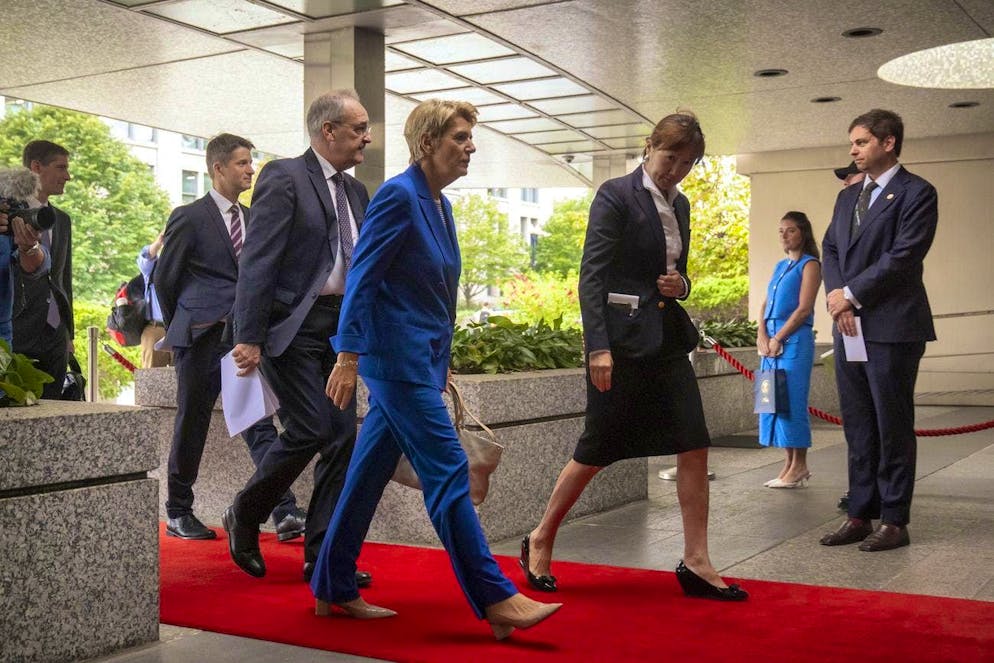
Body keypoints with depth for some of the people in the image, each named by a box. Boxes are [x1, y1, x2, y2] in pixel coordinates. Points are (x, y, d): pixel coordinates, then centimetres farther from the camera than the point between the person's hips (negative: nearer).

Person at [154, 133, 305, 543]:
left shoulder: (252, 218, 14)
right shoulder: (189, 217, -3)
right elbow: (163, 278, 3)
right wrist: (180, 328, 10)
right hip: (202, 337, -4)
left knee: (260, 424, -3)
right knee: (192, 427, 5)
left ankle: (285, 513, -7)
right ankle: (178, 513, 20)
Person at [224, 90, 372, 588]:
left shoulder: (355, 192, 16)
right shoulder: (284, 177, -7)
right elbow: (258, 261, -14)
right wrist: (248, 338, -19)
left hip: (339, 329, 7)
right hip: (292, 325, -7)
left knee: (342, 436, 3)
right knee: (309, 430, -12)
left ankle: (322, 556, 11)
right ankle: (244, 516, 13)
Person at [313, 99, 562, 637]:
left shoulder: (438, 204, 14)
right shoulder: (399, 195, -13)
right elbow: (361, 279, -16)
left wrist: (440, 364, 22)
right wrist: (348, 358, -20)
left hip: (420, 358, 9)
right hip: (396, 355, -9)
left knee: (370, 473, 12)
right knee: (448, 471, -8)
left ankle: (334, 590, 22)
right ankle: (497, 600, -3)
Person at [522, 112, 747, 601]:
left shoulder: (679, 205, 14)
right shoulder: (615, 195, -8)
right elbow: (592, 276, -13)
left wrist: (681, 284, 1)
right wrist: (599, 347, -20)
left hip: (667, 337, 7)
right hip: (621, 338, -7)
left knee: (694, 447, 1)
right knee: (597, 450, 1)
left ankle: (696, 562, 9)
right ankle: (540, 542, 20)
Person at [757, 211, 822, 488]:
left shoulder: (809, 265, -2)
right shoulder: (780, 266, 19)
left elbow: (804, 309, -11)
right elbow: (766, 304, 15)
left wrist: (778, 338, -12)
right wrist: (762, 335, -1)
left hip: (794, 340, -7)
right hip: (771, 341, 7)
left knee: (792, 401, -7)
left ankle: (799, 466, 0)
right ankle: (790, 463, 13)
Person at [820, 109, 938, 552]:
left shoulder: (916, 193, -4)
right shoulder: (847, 196, 18)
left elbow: (903, 256, -14)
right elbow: (831, 248, 13)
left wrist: (851, 294, -12)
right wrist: (837, 294, -5)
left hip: (892, 327, -7)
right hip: (850, 326, 7)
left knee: (893, 427, 0)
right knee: (858, 427, 9)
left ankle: (894, 521, 7)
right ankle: (860, 515, 16)